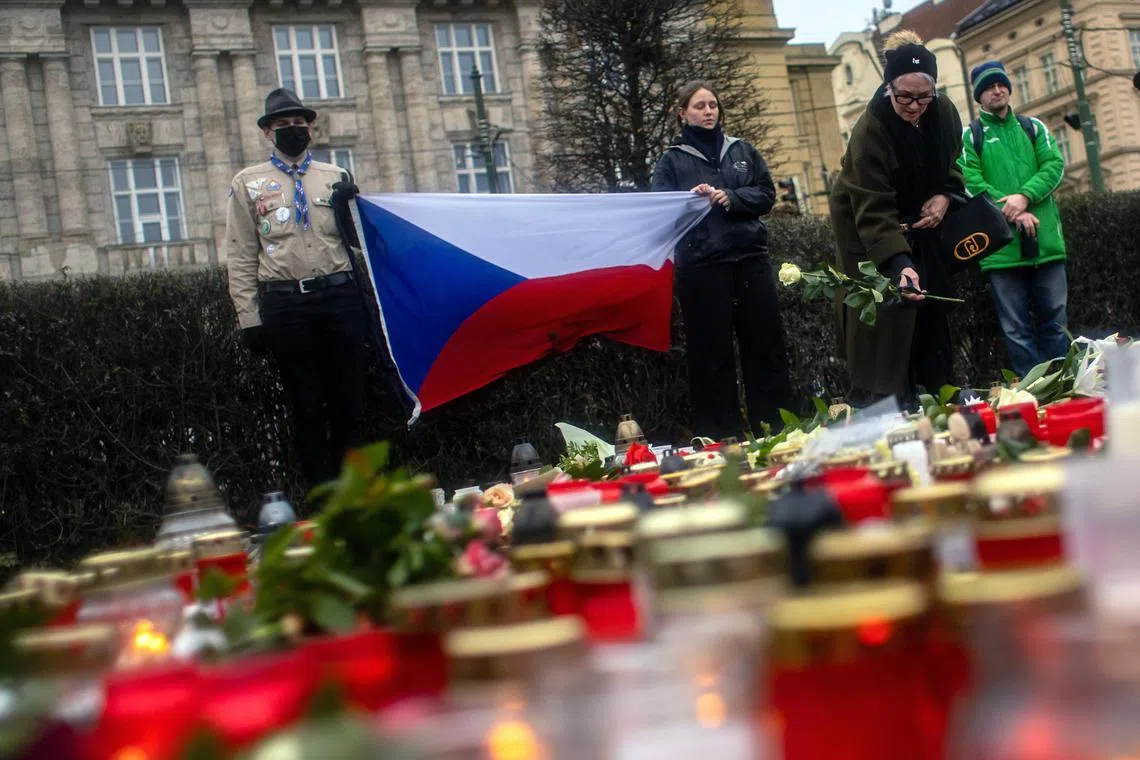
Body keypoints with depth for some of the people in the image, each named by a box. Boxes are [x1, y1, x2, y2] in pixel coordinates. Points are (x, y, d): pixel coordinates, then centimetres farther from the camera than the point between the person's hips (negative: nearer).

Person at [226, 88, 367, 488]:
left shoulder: (336, 178, 14)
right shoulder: (248, 183, 8)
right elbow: (242, 259, 5)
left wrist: (349, 207, -3)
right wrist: (250, 318, -2)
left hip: (340, 297, 2)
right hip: (285, 304, -2)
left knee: (348, 401, 8)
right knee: (306, 406, 5)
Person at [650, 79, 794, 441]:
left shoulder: (742, 150, 15)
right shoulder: (672, 160, 8)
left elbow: (767, 193, 8)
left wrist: (731, 198, -8)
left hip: (750, 258, 3)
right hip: (701, 265, -2)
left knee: (766, 344, 3)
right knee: (712, 354, 0)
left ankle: (775, 429, 12)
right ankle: (721, 438, 6)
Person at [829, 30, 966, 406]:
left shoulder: (943, 111, -12)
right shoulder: (869, 132, -31)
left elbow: (952, 161, 8)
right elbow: (874, 212, -35)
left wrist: (945, 195, -12)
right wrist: (900, 264, -46)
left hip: (918, 224, 6)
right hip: (869, 232, -6)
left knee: (931, 309, 7)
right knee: (887, 322, -13)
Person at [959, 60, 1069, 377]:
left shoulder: (1033, 128, 14)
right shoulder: (969, 136, 5)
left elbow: (1054, 165, 1)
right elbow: (971, 183, -8)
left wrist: (1025, 196, -17)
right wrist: (1015, 213, -17)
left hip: (1045, 240, 3)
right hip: (1001, 244, -3)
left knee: (1054, 319, 7)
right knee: (1016, 328, 1)